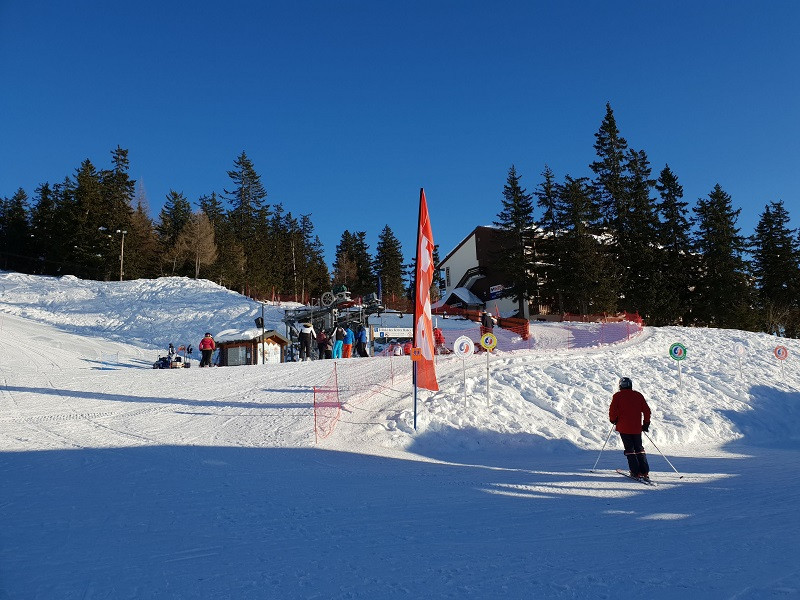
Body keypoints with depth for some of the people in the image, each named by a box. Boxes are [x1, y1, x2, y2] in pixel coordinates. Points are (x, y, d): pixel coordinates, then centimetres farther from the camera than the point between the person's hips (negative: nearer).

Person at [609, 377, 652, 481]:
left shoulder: (618, 396, -4)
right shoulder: (638, 395, 6)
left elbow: (612, 410, -10)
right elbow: (647, 410, 6)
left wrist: (613, 420, 8)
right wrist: (646, 424, 16)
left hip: (624, 427, -3)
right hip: (637, 428, 3)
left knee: (630, 449, 3)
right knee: (639, 449, 14)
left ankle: (636, 473, -2)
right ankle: (645, 472, 7)